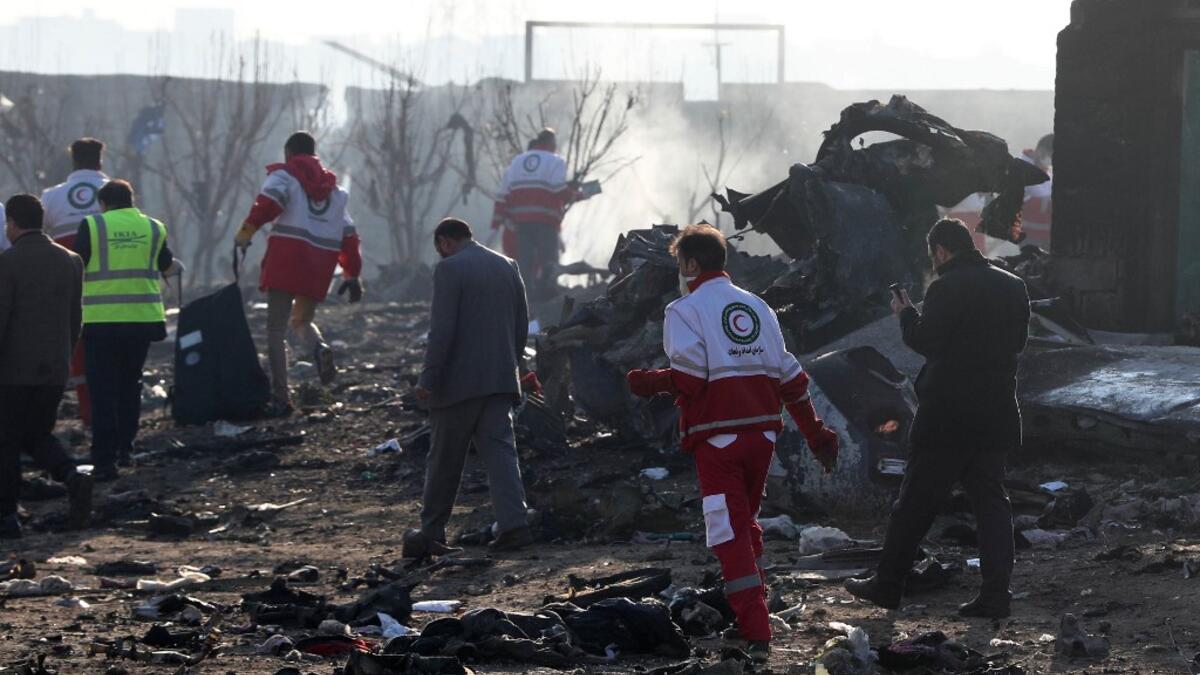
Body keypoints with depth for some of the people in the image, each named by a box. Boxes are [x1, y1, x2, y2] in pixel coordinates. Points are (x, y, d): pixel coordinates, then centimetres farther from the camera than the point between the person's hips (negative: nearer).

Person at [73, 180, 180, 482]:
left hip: (102, 321, -3)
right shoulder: (153, 228, 8)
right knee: (130, 384, 20)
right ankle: (124, 449, 24)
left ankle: (104, 460, -8)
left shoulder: (91, 226, -3)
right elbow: (166, 267, 22)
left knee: (103, 391, -1)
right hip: (142, 319, 3)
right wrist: (178, 267, 45)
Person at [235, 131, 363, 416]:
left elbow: (268, 201, -16)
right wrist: (352, 273, 23)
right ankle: (319, 348, -12)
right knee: (302, 320, 24)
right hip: (319, 266, 5)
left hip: (286, 259, -5)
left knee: (276, 330, 1)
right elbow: (348, 235, 20)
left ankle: (280, 398, -7)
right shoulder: (335, 189, 22)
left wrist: (247, 231, -17)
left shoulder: (284, 175, 6)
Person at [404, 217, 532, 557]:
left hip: (458, 382, -6)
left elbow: (442, 329, -16)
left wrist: (428, 379, -13)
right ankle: (513, 525, -12)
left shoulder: (450, 269, -10)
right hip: (501, 378, 6)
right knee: (499, 449, 2)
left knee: (444, 459, 4)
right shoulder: (507, 266, 11)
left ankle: (431, 533, 12)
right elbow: (522, 325, 14)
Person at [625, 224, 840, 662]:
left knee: (730, 535, -6)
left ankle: (756, 636, -13)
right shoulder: (757, 306, 16)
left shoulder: (685, 310, -3)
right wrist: (815, 432, 21)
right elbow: (790, 377, 15)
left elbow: (689, 376, -15)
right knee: (746, 524, 21)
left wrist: (650, 383, 3)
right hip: (762, 431, 6)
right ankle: (749, 618, 27)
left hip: (718, 436, -6)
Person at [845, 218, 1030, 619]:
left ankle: (887, 583, 12)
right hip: (997, 416, 6)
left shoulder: (946, 290, -14)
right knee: (991, 500, 8)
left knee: (916, 501, 4)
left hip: (948, 416, -6)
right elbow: (1018, 341, 14)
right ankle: (995, 593, 0)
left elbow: (925, 342, -13)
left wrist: (906, 314, 3)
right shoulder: (1013, 287, 7)